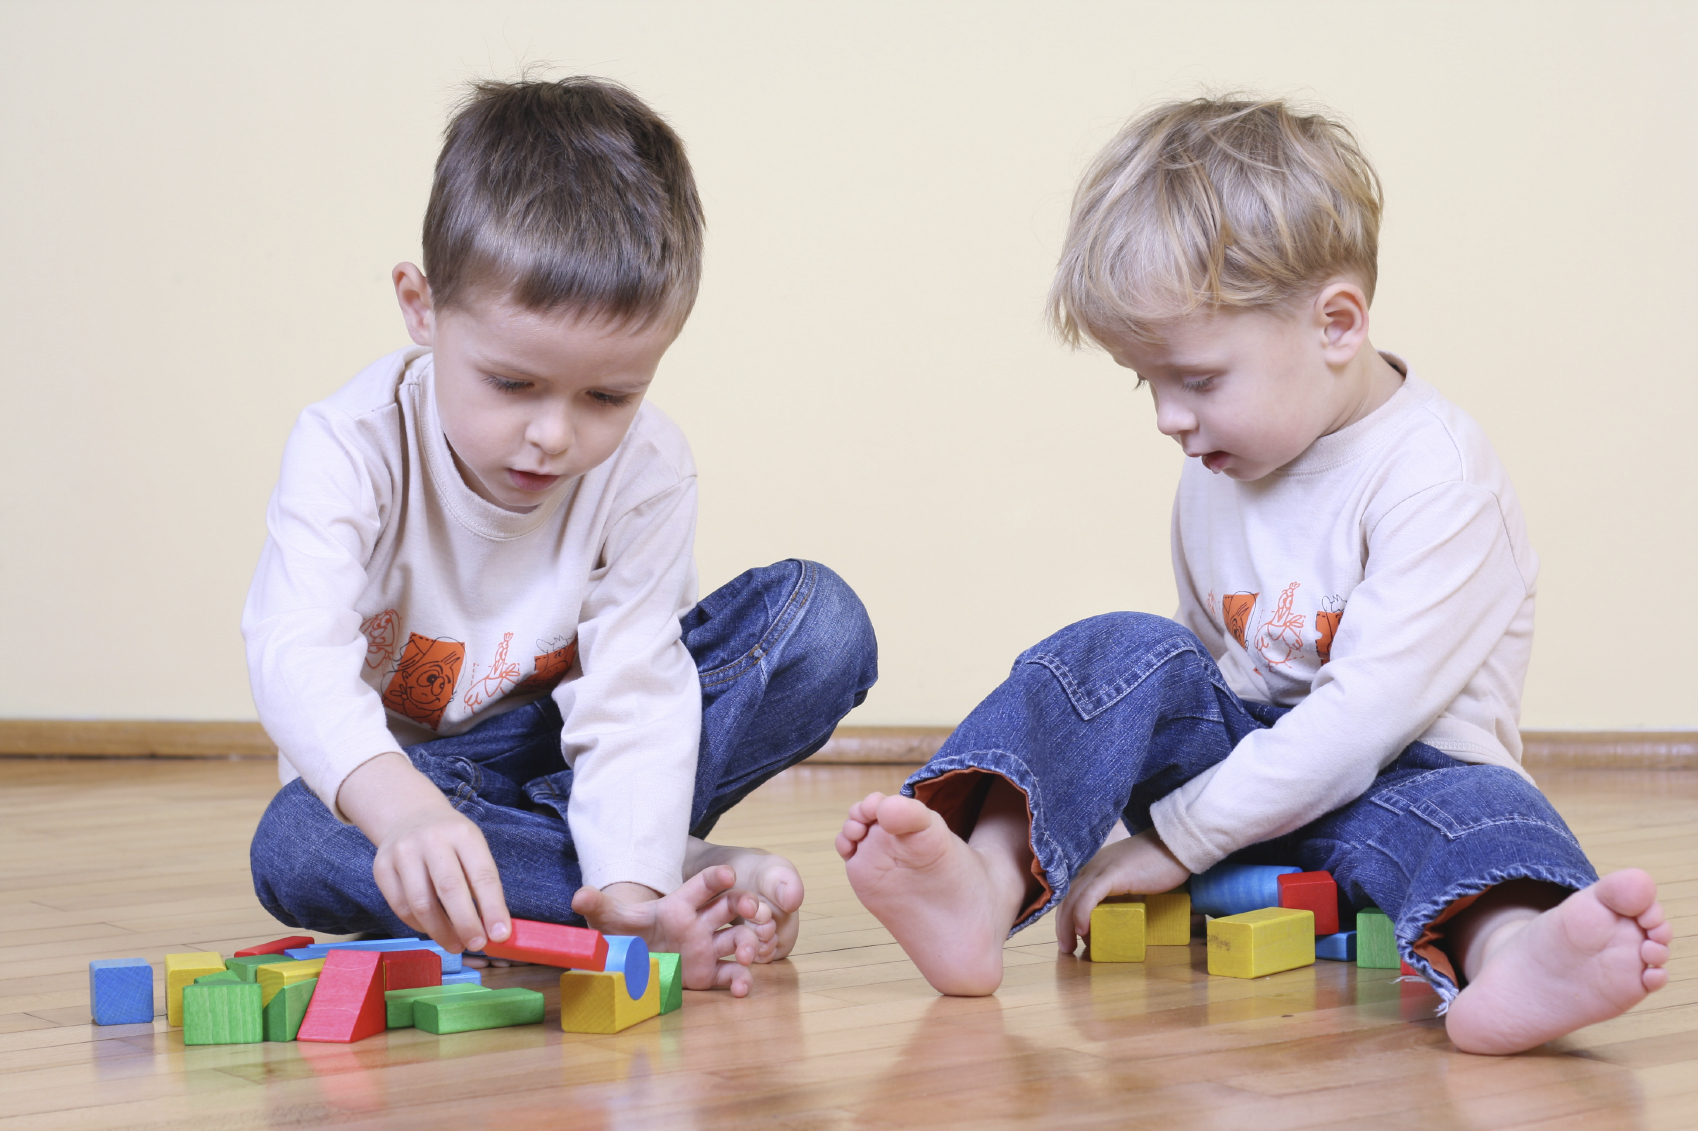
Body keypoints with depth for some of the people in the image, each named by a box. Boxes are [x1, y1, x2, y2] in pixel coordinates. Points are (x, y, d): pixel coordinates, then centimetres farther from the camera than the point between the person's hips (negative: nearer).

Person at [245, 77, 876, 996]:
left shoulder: (646, 471, -18)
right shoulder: (354, 445, -25)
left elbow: (631, 692, -24)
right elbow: (297, 654, -41)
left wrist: (628, 884, -42)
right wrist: (407, 812, -62)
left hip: (564, 753, 1)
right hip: (386, 769, -1)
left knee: (822, 622, -18)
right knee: (297, 846, -39)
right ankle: (695, 874, -33)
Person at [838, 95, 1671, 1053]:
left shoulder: (1435, 475, -18)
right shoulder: (1218, 474, 6)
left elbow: (1367, 714, -24)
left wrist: (1174, 838, -22)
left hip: (1391, 777, -6)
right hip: (1246, 750, 6)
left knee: (1474, 806, -37)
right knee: (1119, 652, -16)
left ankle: (1508, 953, -72)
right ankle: (988, 888, -37)